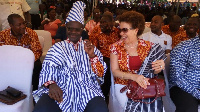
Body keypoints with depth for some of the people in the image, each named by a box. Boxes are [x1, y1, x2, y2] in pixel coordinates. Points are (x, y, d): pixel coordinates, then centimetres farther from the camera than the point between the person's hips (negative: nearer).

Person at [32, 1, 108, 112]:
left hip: (86, 90, 1)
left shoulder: (90, 47, 18)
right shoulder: (57, 47, 16)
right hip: (61, 88, 0)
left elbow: (100, 74, 11)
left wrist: (92, 56, -7)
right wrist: (51, 84, -20)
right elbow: (48, 68, 2)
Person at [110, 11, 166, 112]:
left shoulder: (148, 46, 1)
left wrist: (158, 68, -19)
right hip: (123, 86, -1)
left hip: (145, 85, 1)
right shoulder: (116, 47, -1)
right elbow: (115, 71, -8)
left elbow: (153, 70, 5)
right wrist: (134, 77, -24)